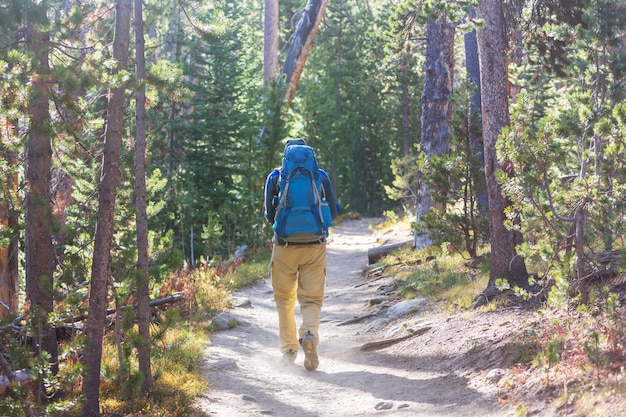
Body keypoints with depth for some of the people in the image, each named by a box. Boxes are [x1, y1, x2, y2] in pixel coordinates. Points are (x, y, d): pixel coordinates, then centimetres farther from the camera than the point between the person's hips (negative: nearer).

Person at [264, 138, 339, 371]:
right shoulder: (320, 176, 3)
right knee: (312, 298, 4)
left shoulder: (275, 177, 1)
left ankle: (289, 350, 13)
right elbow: (333, 211, 5)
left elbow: (269, 214, -1)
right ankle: (310, 333, -24)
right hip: (314, 246, 0)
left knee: (285, 299, 13)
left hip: (285, 245, 0)